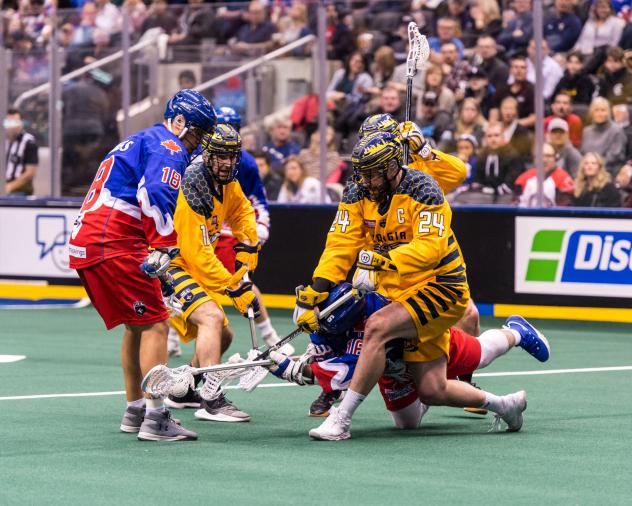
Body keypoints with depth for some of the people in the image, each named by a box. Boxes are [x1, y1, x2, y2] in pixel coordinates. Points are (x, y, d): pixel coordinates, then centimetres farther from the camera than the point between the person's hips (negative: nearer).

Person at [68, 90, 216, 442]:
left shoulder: (140, 142, 27)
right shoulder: (169, 148, -5)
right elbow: (155, 196, -23)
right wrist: (164, 249, -25)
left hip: (84, 243, 10)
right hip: (114, 246, -10)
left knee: (137, 324, 20)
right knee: (155, 323, -8)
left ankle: (135, 411, 28)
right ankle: (155, 420, -12)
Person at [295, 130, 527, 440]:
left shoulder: (422, 189, -19)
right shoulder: (358, 193, -2)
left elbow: (431, 247, -30)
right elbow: (340, 244, -8)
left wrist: (385, 258, -42)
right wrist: (316, 290, -19)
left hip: (438, 286, -7)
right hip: (395, 291, 7)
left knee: (376, 327, -31)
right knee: (432, 393, 5)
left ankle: (341, 420, -27)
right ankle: (503, 404, 29)